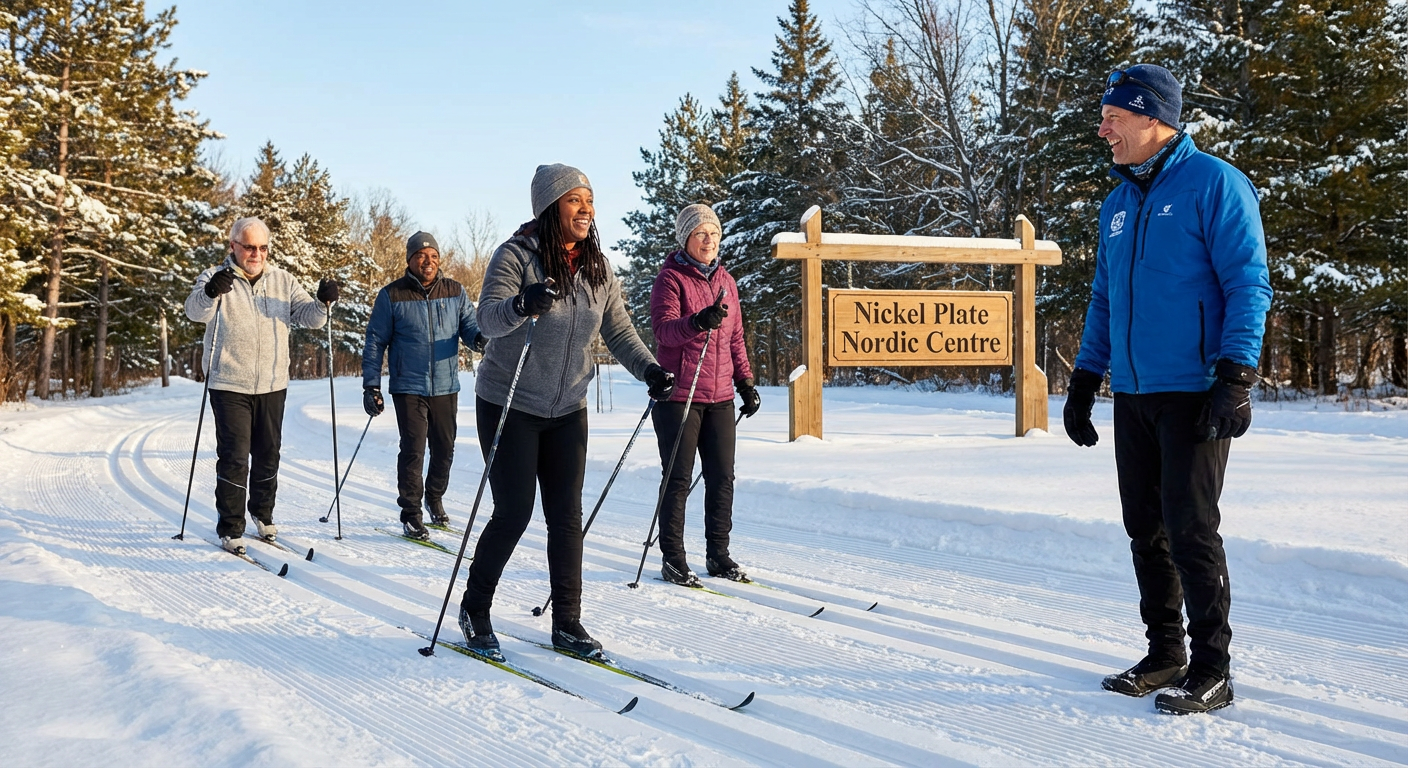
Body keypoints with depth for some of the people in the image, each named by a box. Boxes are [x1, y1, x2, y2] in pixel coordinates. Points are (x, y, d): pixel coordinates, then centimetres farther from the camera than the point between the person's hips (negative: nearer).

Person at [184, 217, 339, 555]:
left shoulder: (283, 281, 7)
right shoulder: (216, 278, -4)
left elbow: (308, 317, 1)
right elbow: (195, 311, -22)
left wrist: (322, 302, -21)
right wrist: (210, 292, -44)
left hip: (272, 386, 4)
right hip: (230, 386, -4)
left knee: (268, 456, 14)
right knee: (234, 457, -4)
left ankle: (263, 514, 33)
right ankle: (230, 528, 7)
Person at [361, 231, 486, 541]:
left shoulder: (456, 292, 5)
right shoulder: (391, 296, -2)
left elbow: (469, 325, 2)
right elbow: (375, 342, 1)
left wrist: (479, 338, -24)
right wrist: (371, 385, -4)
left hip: (446, 387, 3)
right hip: (408, 388, -3)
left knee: (445, 449, 11)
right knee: (413, 449, -6)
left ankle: (434, 497, 36)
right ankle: (411, 512, 8)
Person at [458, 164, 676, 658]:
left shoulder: (598, 267, 2)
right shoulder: (516, 256, -14)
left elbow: (618, 330, 6)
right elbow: (488, 317, -26)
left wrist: (649, 370, -9)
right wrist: (523, 305, -47)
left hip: (567, 410, 5)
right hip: (509, 406, -5)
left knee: (567, 516, 4)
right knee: (513, 513, -3)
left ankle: (567, 624, 14)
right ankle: (474, 609, 19)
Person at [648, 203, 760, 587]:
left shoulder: (725, 280, 14)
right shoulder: (670, 278, -4)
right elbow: (663, 328, -18)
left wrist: (746, 382, 14)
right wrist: (697, 322, -36)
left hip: (720, 397, 6)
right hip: (679, 394, -5)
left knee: (722, 478, 6)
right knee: (678, 479, 0)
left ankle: (718, 554, 16)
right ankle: (672, 558, 9)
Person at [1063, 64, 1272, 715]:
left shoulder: (1213, 183, -6)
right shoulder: (1117, 204, 15)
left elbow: (1249, 285, -11)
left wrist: (1236, 378, -19)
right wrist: (1083, 381, 17)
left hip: (1194, 394, -7)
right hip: (1132, 395, 7)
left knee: (1191, 531, -4)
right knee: (1145, 531, 11)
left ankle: (1211, 671, 8)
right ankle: (1164, 655, 23)